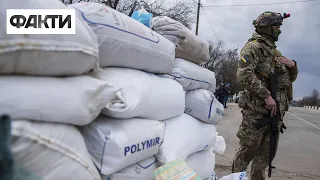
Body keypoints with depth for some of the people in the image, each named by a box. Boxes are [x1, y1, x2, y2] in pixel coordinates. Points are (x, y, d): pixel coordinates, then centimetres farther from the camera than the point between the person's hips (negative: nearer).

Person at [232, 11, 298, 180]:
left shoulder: (274, 51, 20)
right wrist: (266, 96, -24)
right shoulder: (253, 46, -7)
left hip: (275, 112, 8)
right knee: (248, 150, 0)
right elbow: (244, 74, -23)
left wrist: (292, 65, 2)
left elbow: (291, 78, 25)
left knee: (266, 153, 15)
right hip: (257, 110, -8)